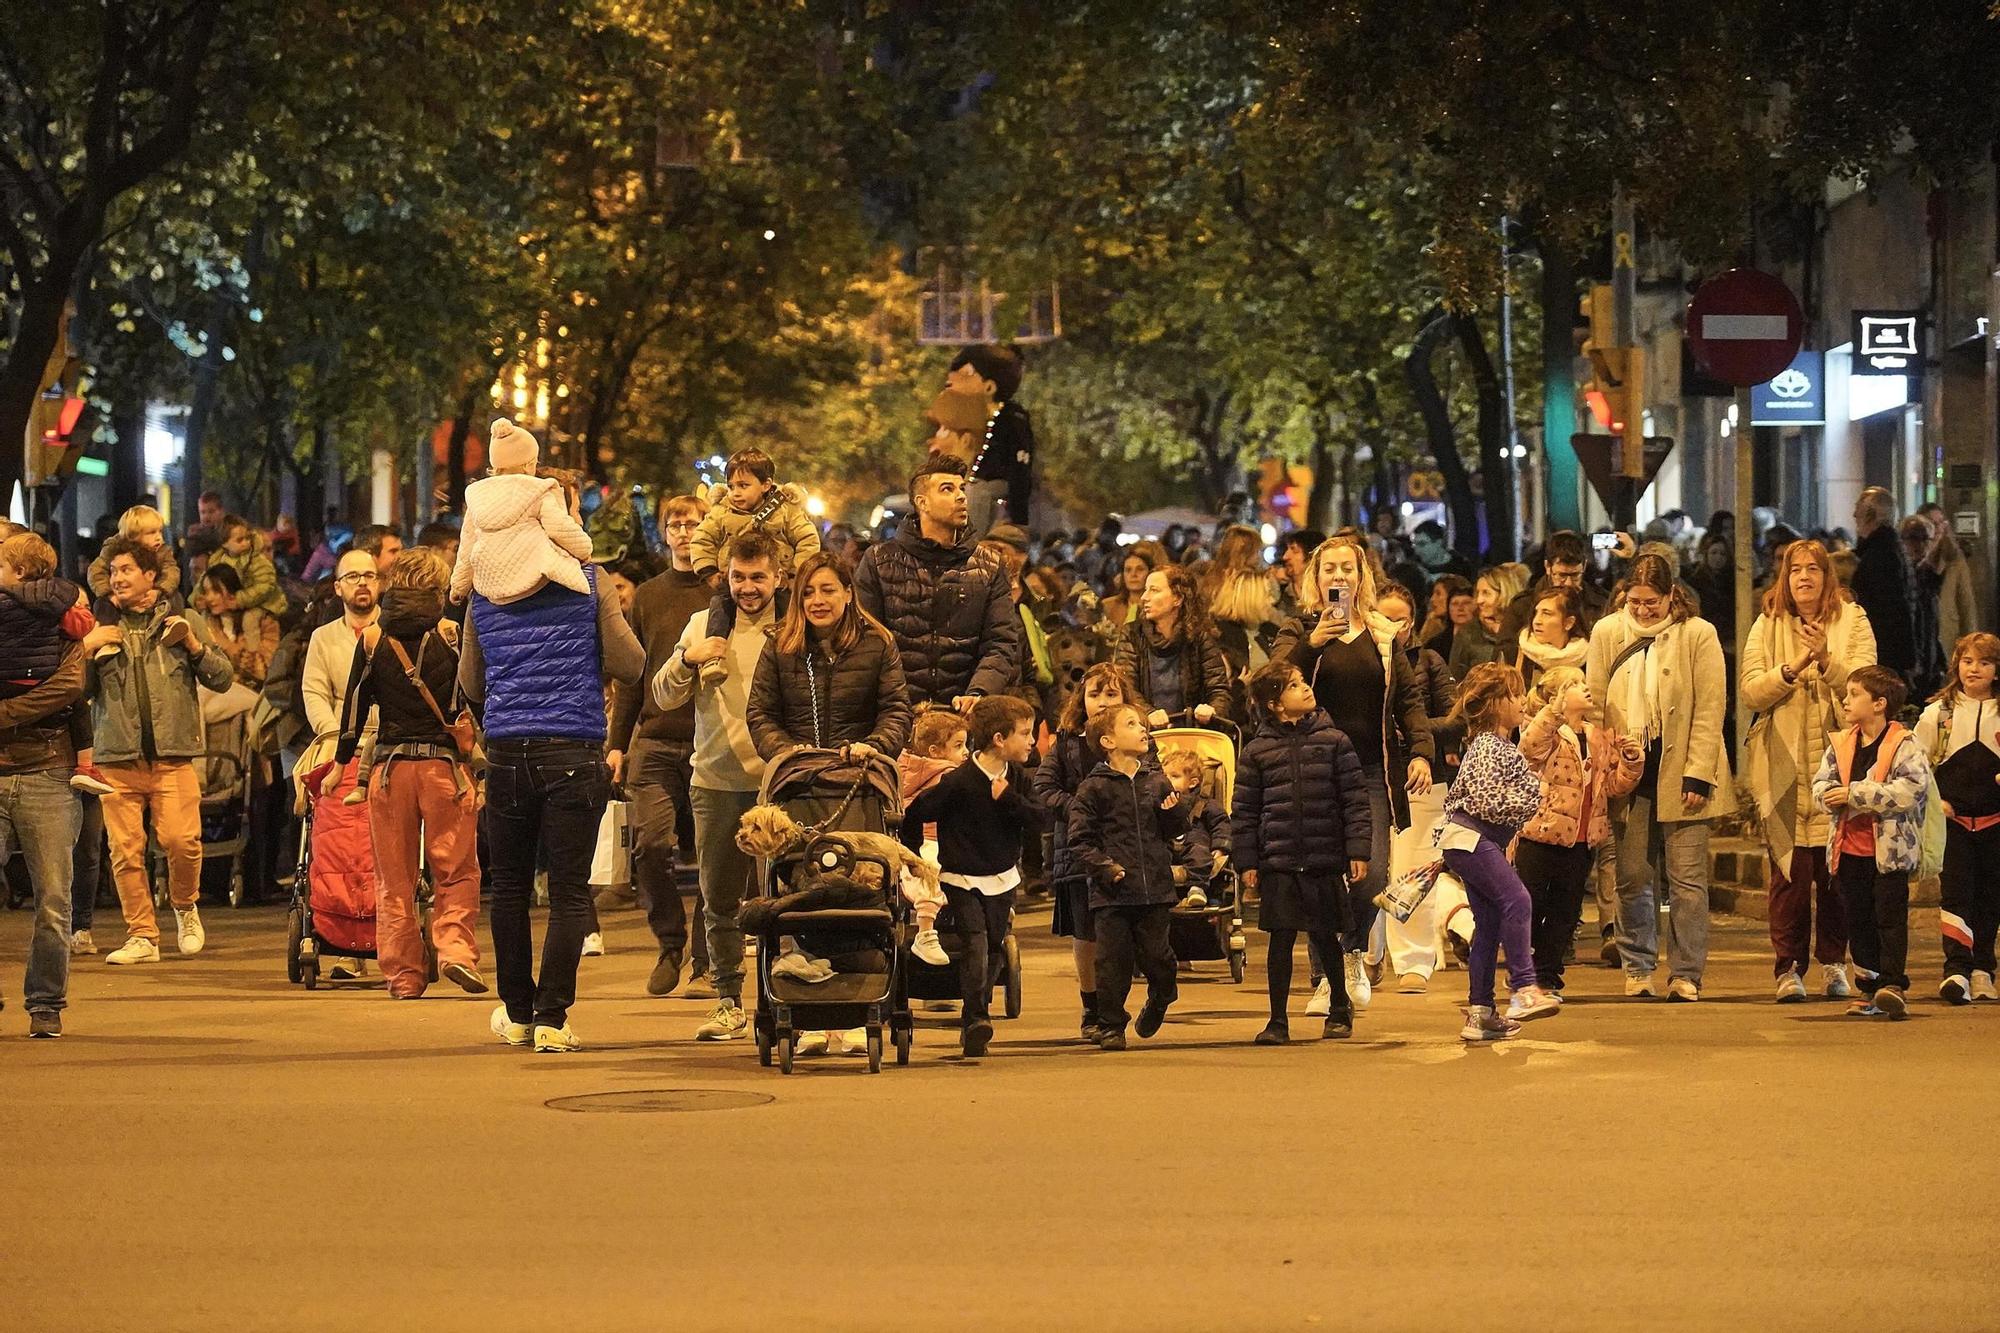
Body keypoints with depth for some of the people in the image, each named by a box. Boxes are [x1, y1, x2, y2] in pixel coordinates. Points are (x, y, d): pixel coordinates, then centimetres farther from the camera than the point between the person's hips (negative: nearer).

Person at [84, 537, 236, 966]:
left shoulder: (180, 622, 11)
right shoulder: (101, 627, 13)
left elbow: (223, 678, 9)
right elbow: (77, 689, 7)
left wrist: (193, 645, -5)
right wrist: (87, 648, -7)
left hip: (173, 757, -1)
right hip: (118, 759, 1)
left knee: (181, 840, -14)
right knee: (125, 850, -3)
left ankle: (185, 906, 13)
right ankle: (141, 936, 6)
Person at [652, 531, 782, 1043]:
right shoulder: (704, 625, 11)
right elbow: (664, 697, 9)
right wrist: (688, 659, -9)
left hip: (778, 782, -3)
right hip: (716, 782, 3)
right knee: (719, 899, 6)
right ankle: (729, 1003, 15)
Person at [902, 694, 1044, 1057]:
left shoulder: (1016, 779, 1)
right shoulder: (959, 782, -17)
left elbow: (1040, 818, -5)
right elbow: (915, 815, -11)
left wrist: (1009, 797, -20)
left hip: (1002, 879, 6)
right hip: (962, 880, -6)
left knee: (993, 950, 10)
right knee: (975, 943, -20)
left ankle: (971, 1022, 22)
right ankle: (975, 1018, -22)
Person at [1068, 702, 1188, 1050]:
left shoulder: (1157, 783, 10)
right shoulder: (1094, 788, -2)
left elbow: (1175, 829, 16)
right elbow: (1080, 839, -3)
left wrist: (1175, 811, -5)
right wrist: (1104, 866, -15)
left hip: (1155, 889, 3)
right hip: (1112, 892, -3)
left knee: (1155, 956, 4)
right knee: (1113, 961, -2)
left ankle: (1160, 998, 34)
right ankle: (1110, 1025, 9)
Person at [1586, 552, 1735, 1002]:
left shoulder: (1698, 635, -3)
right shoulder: (1607, 633, 6)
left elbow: (1709, 711, -5)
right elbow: (1594, 705, 7)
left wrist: (1697, 775, -11)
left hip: (1681, 774, -3)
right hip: (1628, 774, 3)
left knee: (1687, 877, -2)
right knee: (1633, 877, 5)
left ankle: (1686, 974, 3)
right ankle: (1638, 969, 16)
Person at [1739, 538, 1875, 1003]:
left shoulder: (1852, 621, 6)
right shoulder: (1767, 626, 9)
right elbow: (1751, 693, 0)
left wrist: (1826, 660, -21)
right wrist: (1791, 669, -17)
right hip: (1784, 767, 0)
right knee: (1789, 870, -5)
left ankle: (1833, 962, 12)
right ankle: (1788, 968, -1)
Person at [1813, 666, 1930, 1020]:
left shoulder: (1904, 745, -9)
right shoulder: (1840, 745, 10)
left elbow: (1911, 789, -20)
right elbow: (1820, 782, 10)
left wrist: (1856, 794, -22)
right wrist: (1831, 795, -16)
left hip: (1890, 848, -6)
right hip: (1850, 850, 6)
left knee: (1890, 917, -7)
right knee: (1858, 921, 9)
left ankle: (1894, 985, -8)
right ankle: (1870, 988, 16)